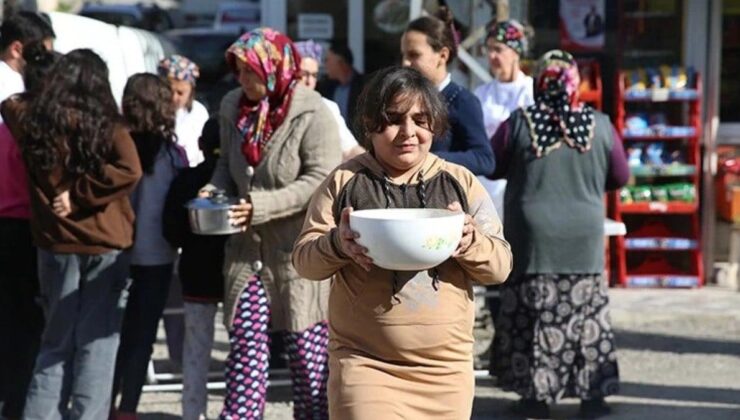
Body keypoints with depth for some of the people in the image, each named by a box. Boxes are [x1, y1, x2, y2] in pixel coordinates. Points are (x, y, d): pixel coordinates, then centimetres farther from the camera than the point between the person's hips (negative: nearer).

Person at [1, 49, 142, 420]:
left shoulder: (31, 122, 1)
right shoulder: (106, 126, -8)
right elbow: (129, 170, -22)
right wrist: (80, 195, -14)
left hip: (55, 244, 3)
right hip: (104, 246, -3)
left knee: (56, 342, 14)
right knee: (97, 343, 2)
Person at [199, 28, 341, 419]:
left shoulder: (312, 114, -15)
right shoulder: (233, 107, 5)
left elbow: (321, 179, -19)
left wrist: (261, 207, -23)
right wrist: (215, 190, -3)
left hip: (299, 246, -5)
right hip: (248, 245, 5)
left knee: (306, 344, 3)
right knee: (245, 340, 4)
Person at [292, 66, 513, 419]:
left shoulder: (460, 183, 7)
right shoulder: (344, 183, 3)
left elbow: (500, 265, 5)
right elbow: (304, 260, 2)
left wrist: (470, 243, -18)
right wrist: (337, 244, -20)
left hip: (446, 366, 3)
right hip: (365, 363, -2)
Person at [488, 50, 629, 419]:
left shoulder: (518, 123, -8)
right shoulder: (600, 125, -4)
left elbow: (492, 167, 4)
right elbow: (620, 177, 6)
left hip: (532, 238, -1)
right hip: (584, 239, 1)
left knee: (533, 314, 6)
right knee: (585, 313, 10)